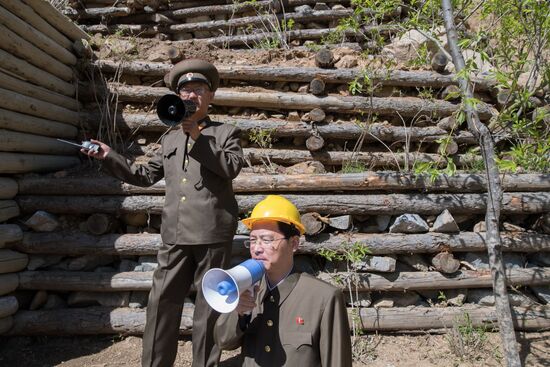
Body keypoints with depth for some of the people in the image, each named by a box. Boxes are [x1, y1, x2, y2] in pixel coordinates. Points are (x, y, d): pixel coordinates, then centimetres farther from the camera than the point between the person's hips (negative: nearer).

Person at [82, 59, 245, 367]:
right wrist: (109, 156, 16)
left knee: (208, 304, 4)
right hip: (175, 234, 4)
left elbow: (232, 167, -11)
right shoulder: (170, 139, 20)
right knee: (162, 301, 6)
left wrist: (197, 136, -13)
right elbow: (145, 175, 24)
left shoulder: (227, 132, 7)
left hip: (213, 233, -4)